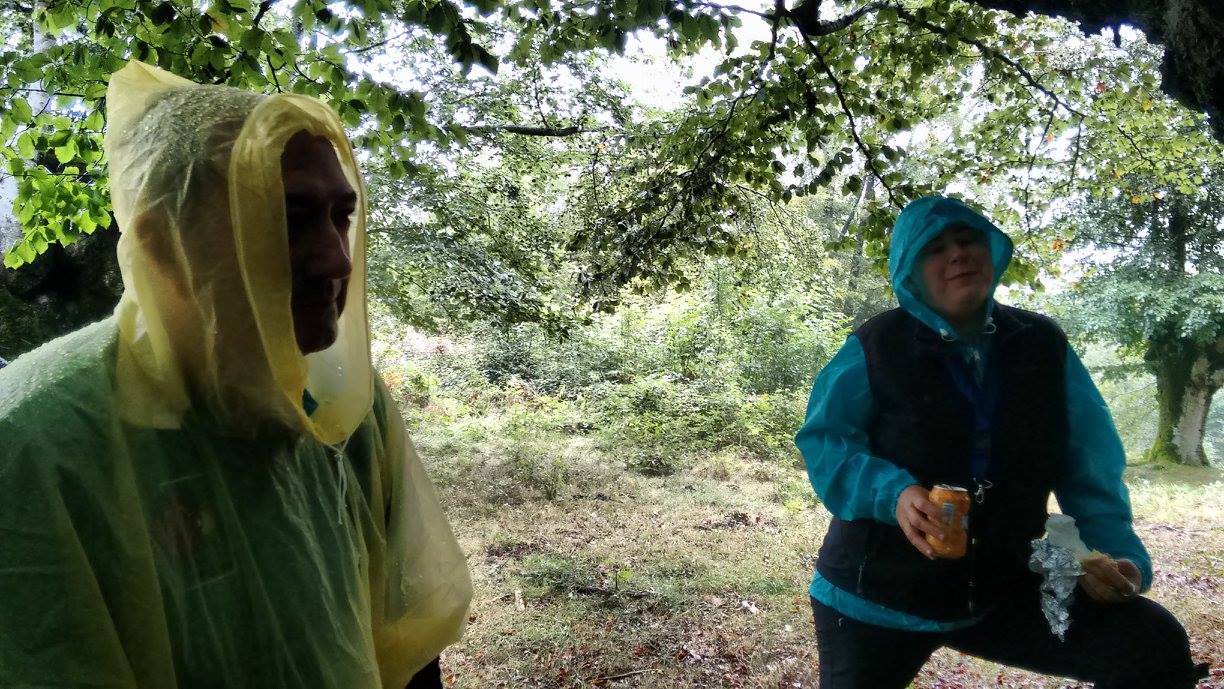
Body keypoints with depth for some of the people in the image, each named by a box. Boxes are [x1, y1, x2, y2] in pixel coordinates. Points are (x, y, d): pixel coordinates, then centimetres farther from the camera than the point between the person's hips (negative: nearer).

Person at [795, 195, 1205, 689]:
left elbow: (1089, 469, 2)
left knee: (1156, 647, -10)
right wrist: (893, 494, -28)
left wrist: (1114, 555, -14)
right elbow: (822, 442, -10)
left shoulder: (1043, 346, 1)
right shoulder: (875, 348, -9)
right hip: (878, 592, -2)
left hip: (1005, 591, 3)